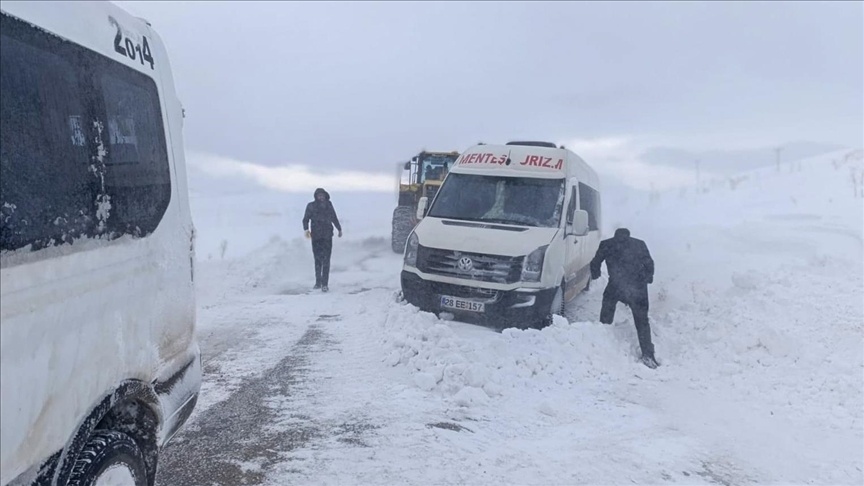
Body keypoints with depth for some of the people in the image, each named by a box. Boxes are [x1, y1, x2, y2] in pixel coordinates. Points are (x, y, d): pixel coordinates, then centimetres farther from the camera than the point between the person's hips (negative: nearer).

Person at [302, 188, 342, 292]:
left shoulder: (329, 205, 8)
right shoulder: (311, 206, 2)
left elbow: (334, 218, 20)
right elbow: (306, 219, -1)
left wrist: (339, 229, 29)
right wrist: (306, 229, -19)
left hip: (327, 236, 0)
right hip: (316, 236, 0)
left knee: (326, 260, -8)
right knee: (317, 260, 9)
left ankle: (325, 284, -9)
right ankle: (318, 282, 21)